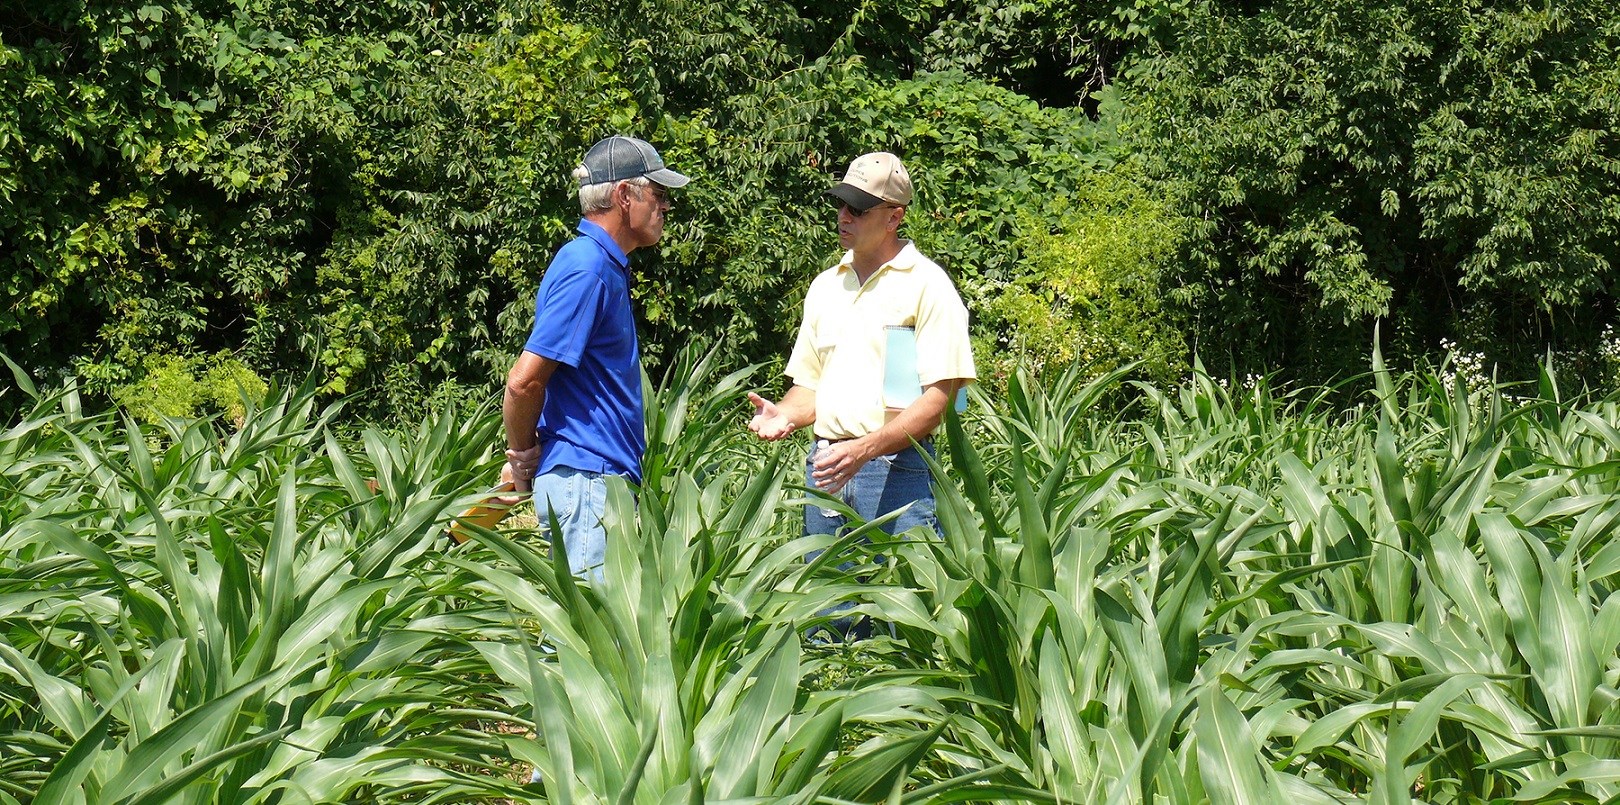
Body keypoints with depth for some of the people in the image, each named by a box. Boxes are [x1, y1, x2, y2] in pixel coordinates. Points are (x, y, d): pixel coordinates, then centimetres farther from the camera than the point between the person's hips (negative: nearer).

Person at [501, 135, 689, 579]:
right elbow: (523, 381, -20)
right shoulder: (586, 268, -15)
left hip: (606, 476, 10)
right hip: (585, 480, -10)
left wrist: (524, 457, 13)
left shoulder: (608, 267, 17)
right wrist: (522, 457, -5)